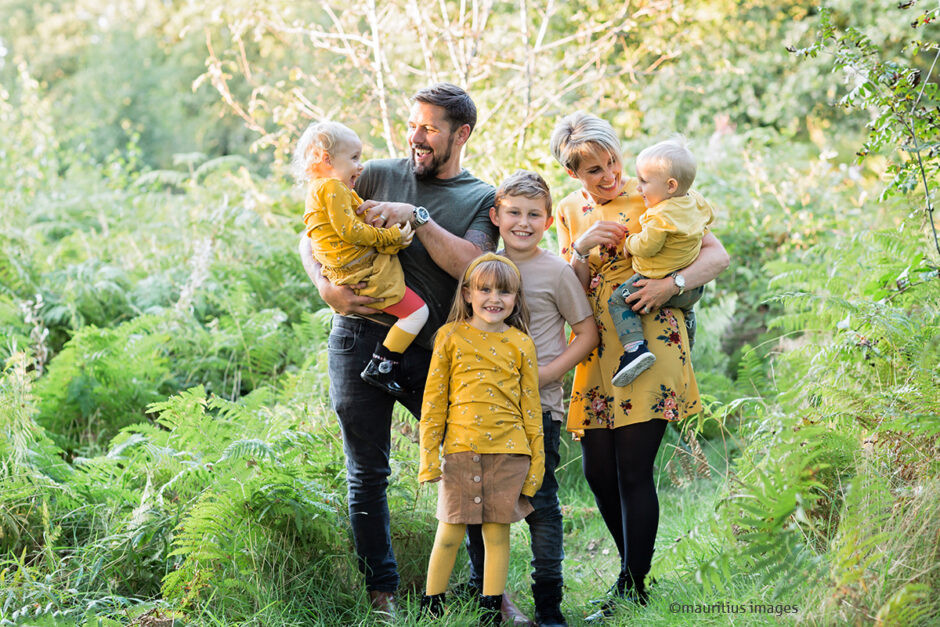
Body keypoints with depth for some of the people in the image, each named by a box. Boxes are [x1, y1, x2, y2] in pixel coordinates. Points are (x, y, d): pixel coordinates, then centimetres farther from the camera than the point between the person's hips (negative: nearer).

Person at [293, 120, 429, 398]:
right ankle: (381, 367, -10)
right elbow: (350, 231, -22)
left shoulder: (318, 189, 18)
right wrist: (391, 236, -11)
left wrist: (393, 236, -4)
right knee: (417, 311, -12)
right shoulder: (332, 187, -14)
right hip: (364, 275, -11)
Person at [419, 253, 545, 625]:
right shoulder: (451, 336, 4)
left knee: (497, 532, 4)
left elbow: (531, 406, 9)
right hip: (460, 449, -1)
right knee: (449, 534, 2)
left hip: (508, 451, 1)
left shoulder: (521, 344, 7)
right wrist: (429, 455, 0)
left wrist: (536, 461, 5)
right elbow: (433, 399, 5)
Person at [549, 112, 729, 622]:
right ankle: (636, 569, 24)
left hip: (650, 346, -4)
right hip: (597, 354, 5)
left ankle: (631, 590, 2)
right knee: (598, 472, 4)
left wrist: (671, 284, -21)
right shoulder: (571, 212, 11)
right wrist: (582, 248, -11)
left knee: (633, 470, -8)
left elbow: (717, 256, -4)